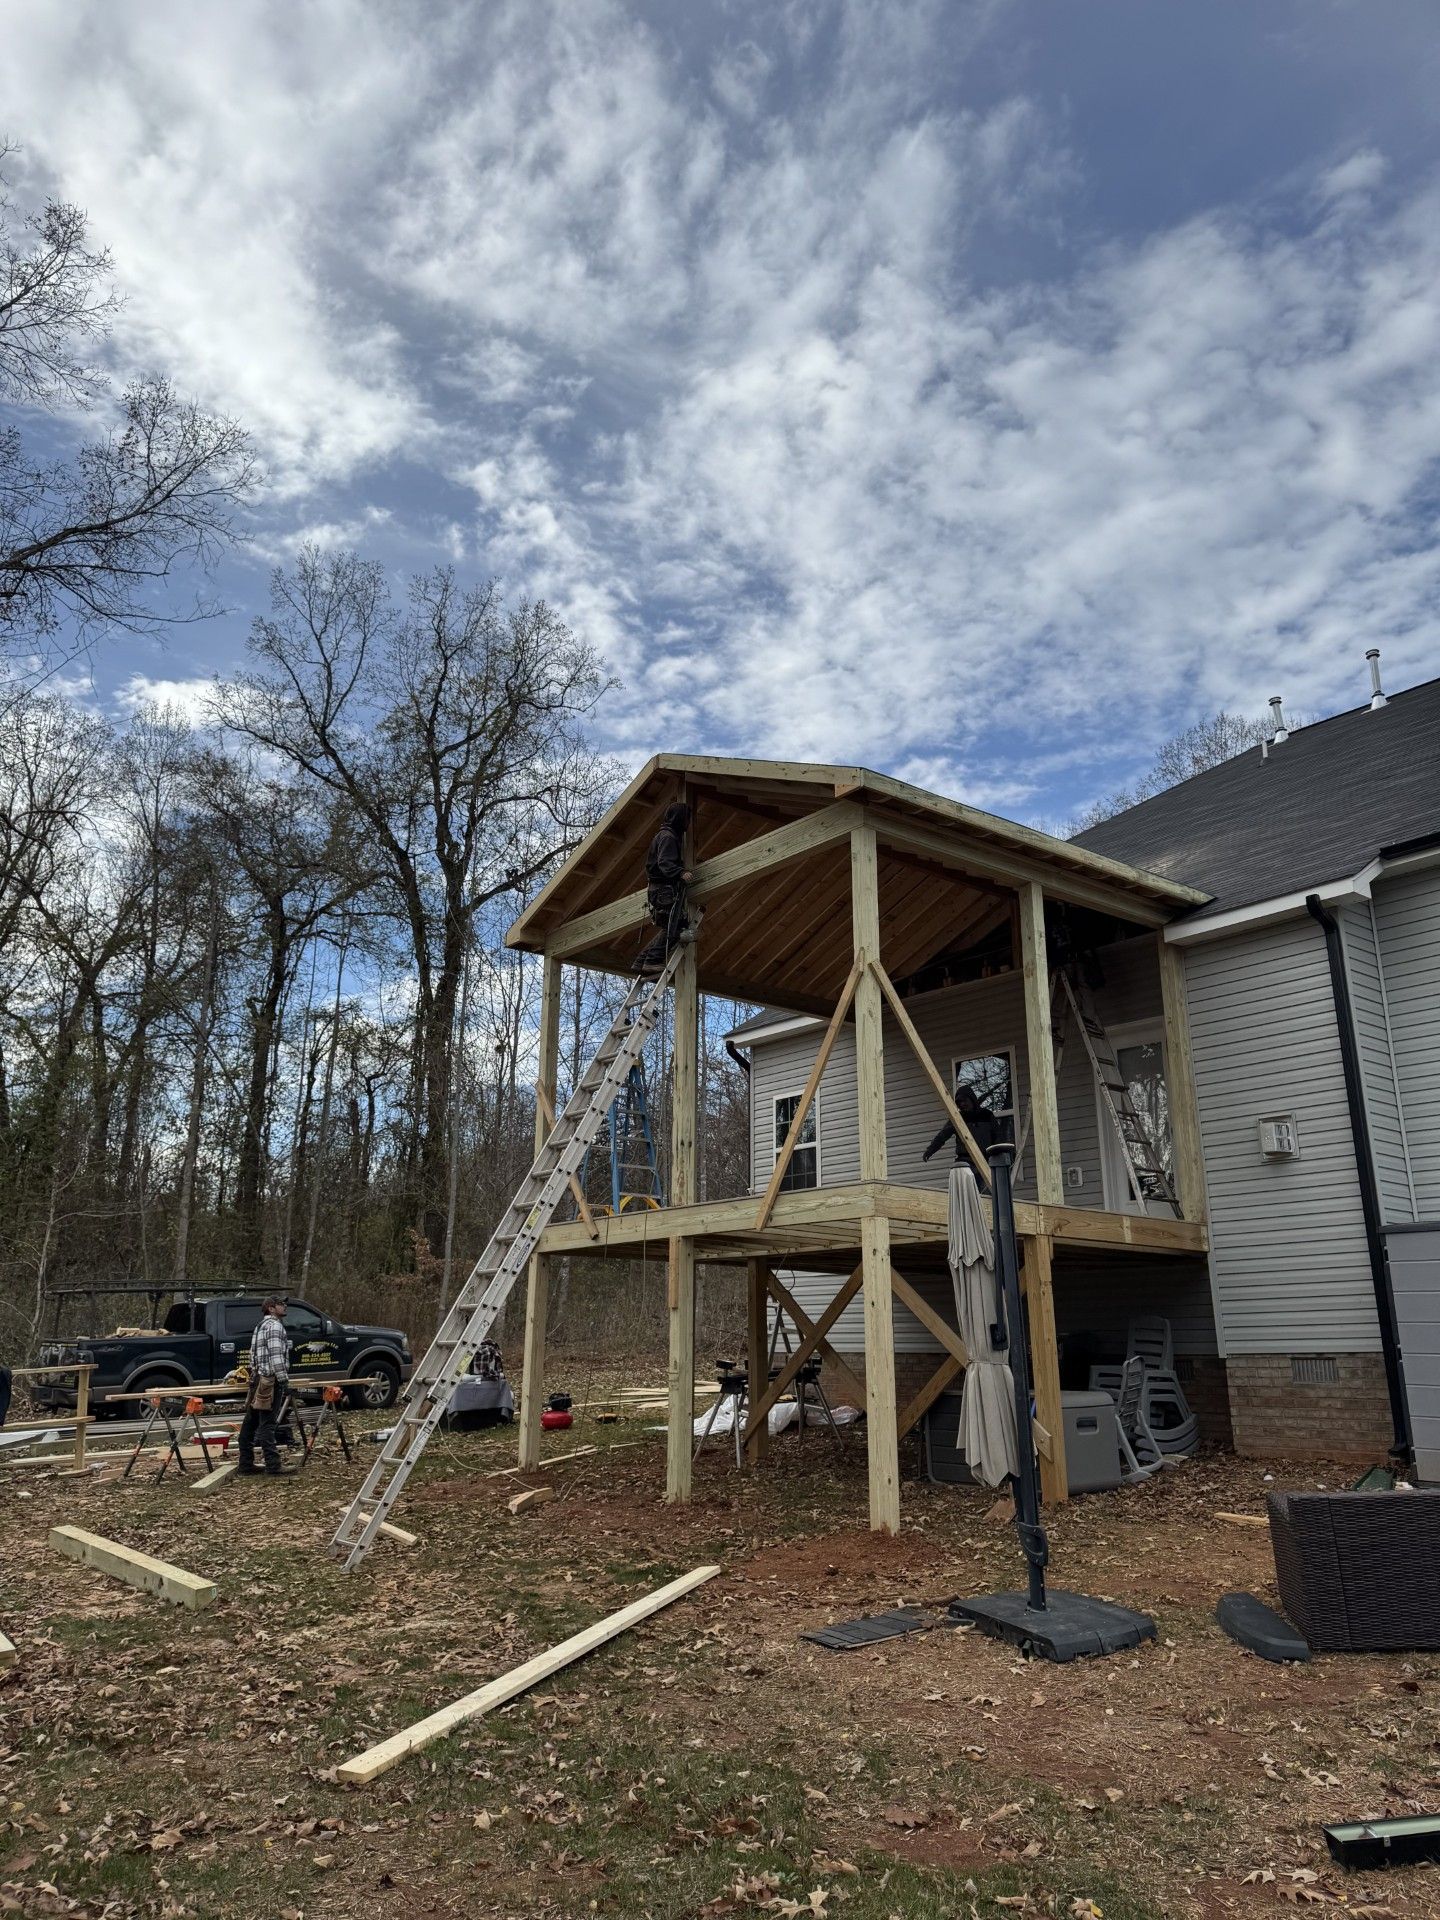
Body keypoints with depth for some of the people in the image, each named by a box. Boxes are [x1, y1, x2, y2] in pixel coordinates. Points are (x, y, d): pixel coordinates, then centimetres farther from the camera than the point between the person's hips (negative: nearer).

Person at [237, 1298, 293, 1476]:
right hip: (270, 1380, -10)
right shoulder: (275, 1325, -10)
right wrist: (284, 1379, -18)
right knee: (267, 1423, -9)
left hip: (257, 1379, 10)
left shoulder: (260, 1326, 23)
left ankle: (246, 1463, 16)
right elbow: (276, 1355, -18)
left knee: (251, 1422, 11)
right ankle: (273, 1464, -8)